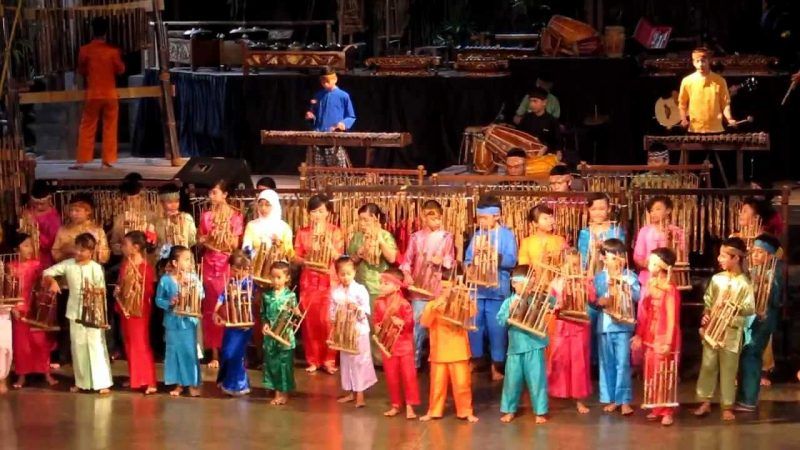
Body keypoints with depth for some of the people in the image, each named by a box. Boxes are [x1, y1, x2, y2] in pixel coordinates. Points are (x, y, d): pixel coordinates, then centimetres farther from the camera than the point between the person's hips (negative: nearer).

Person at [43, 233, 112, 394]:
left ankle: (102, 382, -5)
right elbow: (47, 273, 1)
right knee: (78, 346, 11)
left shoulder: (96, 268, -9)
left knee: (96, 345, -6)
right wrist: (52, 281, -21)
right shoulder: (68, 264, -1)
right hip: (75, 312, 4)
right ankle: (81, 382, 22)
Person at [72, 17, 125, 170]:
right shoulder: (112, 50, -6)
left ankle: (81, 161, 3)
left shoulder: (85, 50, -5)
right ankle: (108, 161, 4)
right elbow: (120, 70, 2)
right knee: (109, 128, 6)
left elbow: (81, 71, 5)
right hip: (110, 94, 0)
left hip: (92, 94, 0)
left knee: (87, 128, 6)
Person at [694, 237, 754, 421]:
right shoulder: (716, 279, 3)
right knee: (708, 366, 7)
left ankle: (727, 406, 12)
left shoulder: (744, 283, -9)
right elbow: (708, 300, 9)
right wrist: (706, 315, -6)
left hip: (732, 332, -4)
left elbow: (750, 309, -10)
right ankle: (705, 402, 16)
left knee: (728, 369, 4)